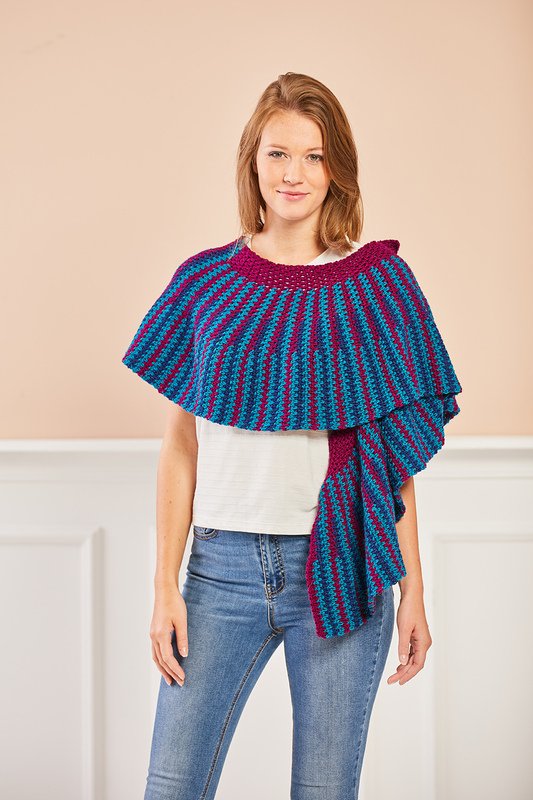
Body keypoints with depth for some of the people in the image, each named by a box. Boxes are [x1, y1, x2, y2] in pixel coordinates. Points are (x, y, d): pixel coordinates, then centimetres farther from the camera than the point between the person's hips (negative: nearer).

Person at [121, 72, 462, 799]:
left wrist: (413, 588, 0)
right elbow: (180, 448, 5)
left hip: (342, 568, -1)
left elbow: (398, 454, 3)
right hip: (223, 566, 1)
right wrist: (165, 586, 1)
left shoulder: (378, 282, 2)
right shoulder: (206, 282, 5)